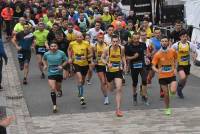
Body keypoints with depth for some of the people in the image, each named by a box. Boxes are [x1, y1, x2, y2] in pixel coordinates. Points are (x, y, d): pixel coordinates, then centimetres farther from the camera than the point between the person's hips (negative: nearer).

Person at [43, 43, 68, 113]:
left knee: (58, 89, 16)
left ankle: (59, 90, 58)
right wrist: (45, 65, -2)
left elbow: (66, 61, 0)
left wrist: (62, 66, -17)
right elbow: (43, 59, 15)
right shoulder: (47, 54, -7)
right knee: (53, 89, -14)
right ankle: (54, 106, -9)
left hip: (59, 73, 1)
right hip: (51, 73, -1)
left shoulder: (61, 53, -11)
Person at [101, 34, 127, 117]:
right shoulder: (107, 49, -14)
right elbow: (102, 58, -2)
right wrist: (107, 63, -20)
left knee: (119, 89, -16)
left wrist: (125, 64, 0)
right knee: (110, 88, 18)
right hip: (109, 70, 0)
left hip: (118, 70, 0)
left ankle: (118, 109, -14)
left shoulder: (122, 48, -8)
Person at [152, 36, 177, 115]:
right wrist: (157, 70, -33)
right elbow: (153, 66, -12)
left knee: (173, 91, -18)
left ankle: (170, 88, 19)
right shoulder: (157, 54, -12)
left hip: (172, 75, 1)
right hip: (162, 76, 0)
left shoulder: (172, 51, -7)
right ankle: (167, 109, 26)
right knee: (166, 94, 5)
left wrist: (175, 68, 6)